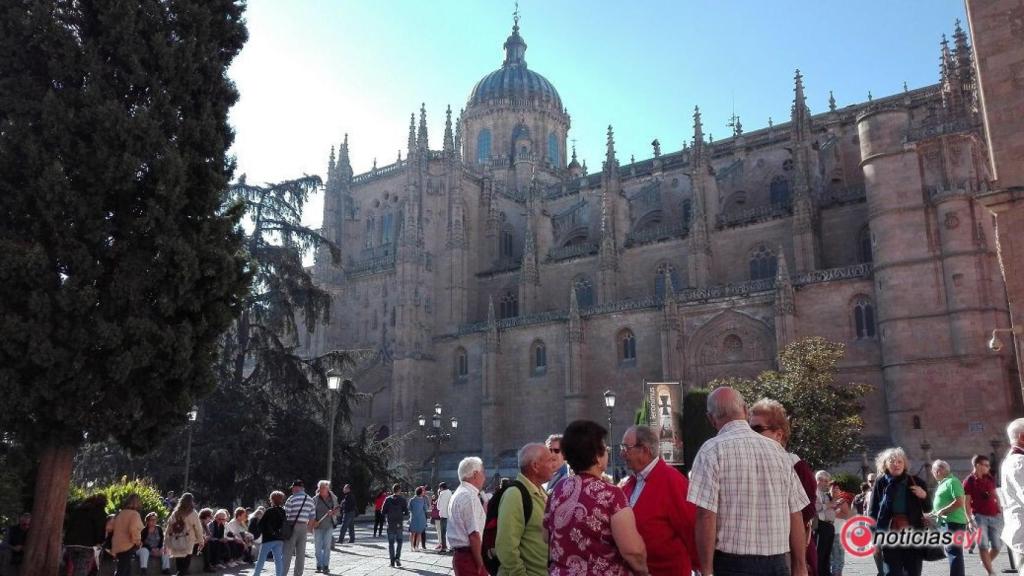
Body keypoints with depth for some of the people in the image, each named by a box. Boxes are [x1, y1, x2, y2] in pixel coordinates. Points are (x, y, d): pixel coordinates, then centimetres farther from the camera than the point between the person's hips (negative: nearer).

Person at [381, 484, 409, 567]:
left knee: (391, 542, 8)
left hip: (390, 524, 1)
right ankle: (397, 557, -2)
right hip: (399, 523, -1)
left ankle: (392, 561, 5)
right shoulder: (402, 499, -4)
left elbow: (383, 512, -3)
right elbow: (406, 512, -4)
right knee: (399, 541, 14)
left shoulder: (388, 499, -2)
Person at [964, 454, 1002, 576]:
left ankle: (987, 563, 31)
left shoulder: (990, 478, 10)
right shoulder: (969, 481, -8)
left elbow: (995, 495, 20)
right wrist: (970, 520, -15)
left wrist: (1000, 511, 12)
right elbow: (966, 502, -9)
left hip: (994, 516, 6)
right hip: (979, 517, -6)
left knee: (996, 546, 7)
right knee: (983, 546, -7)